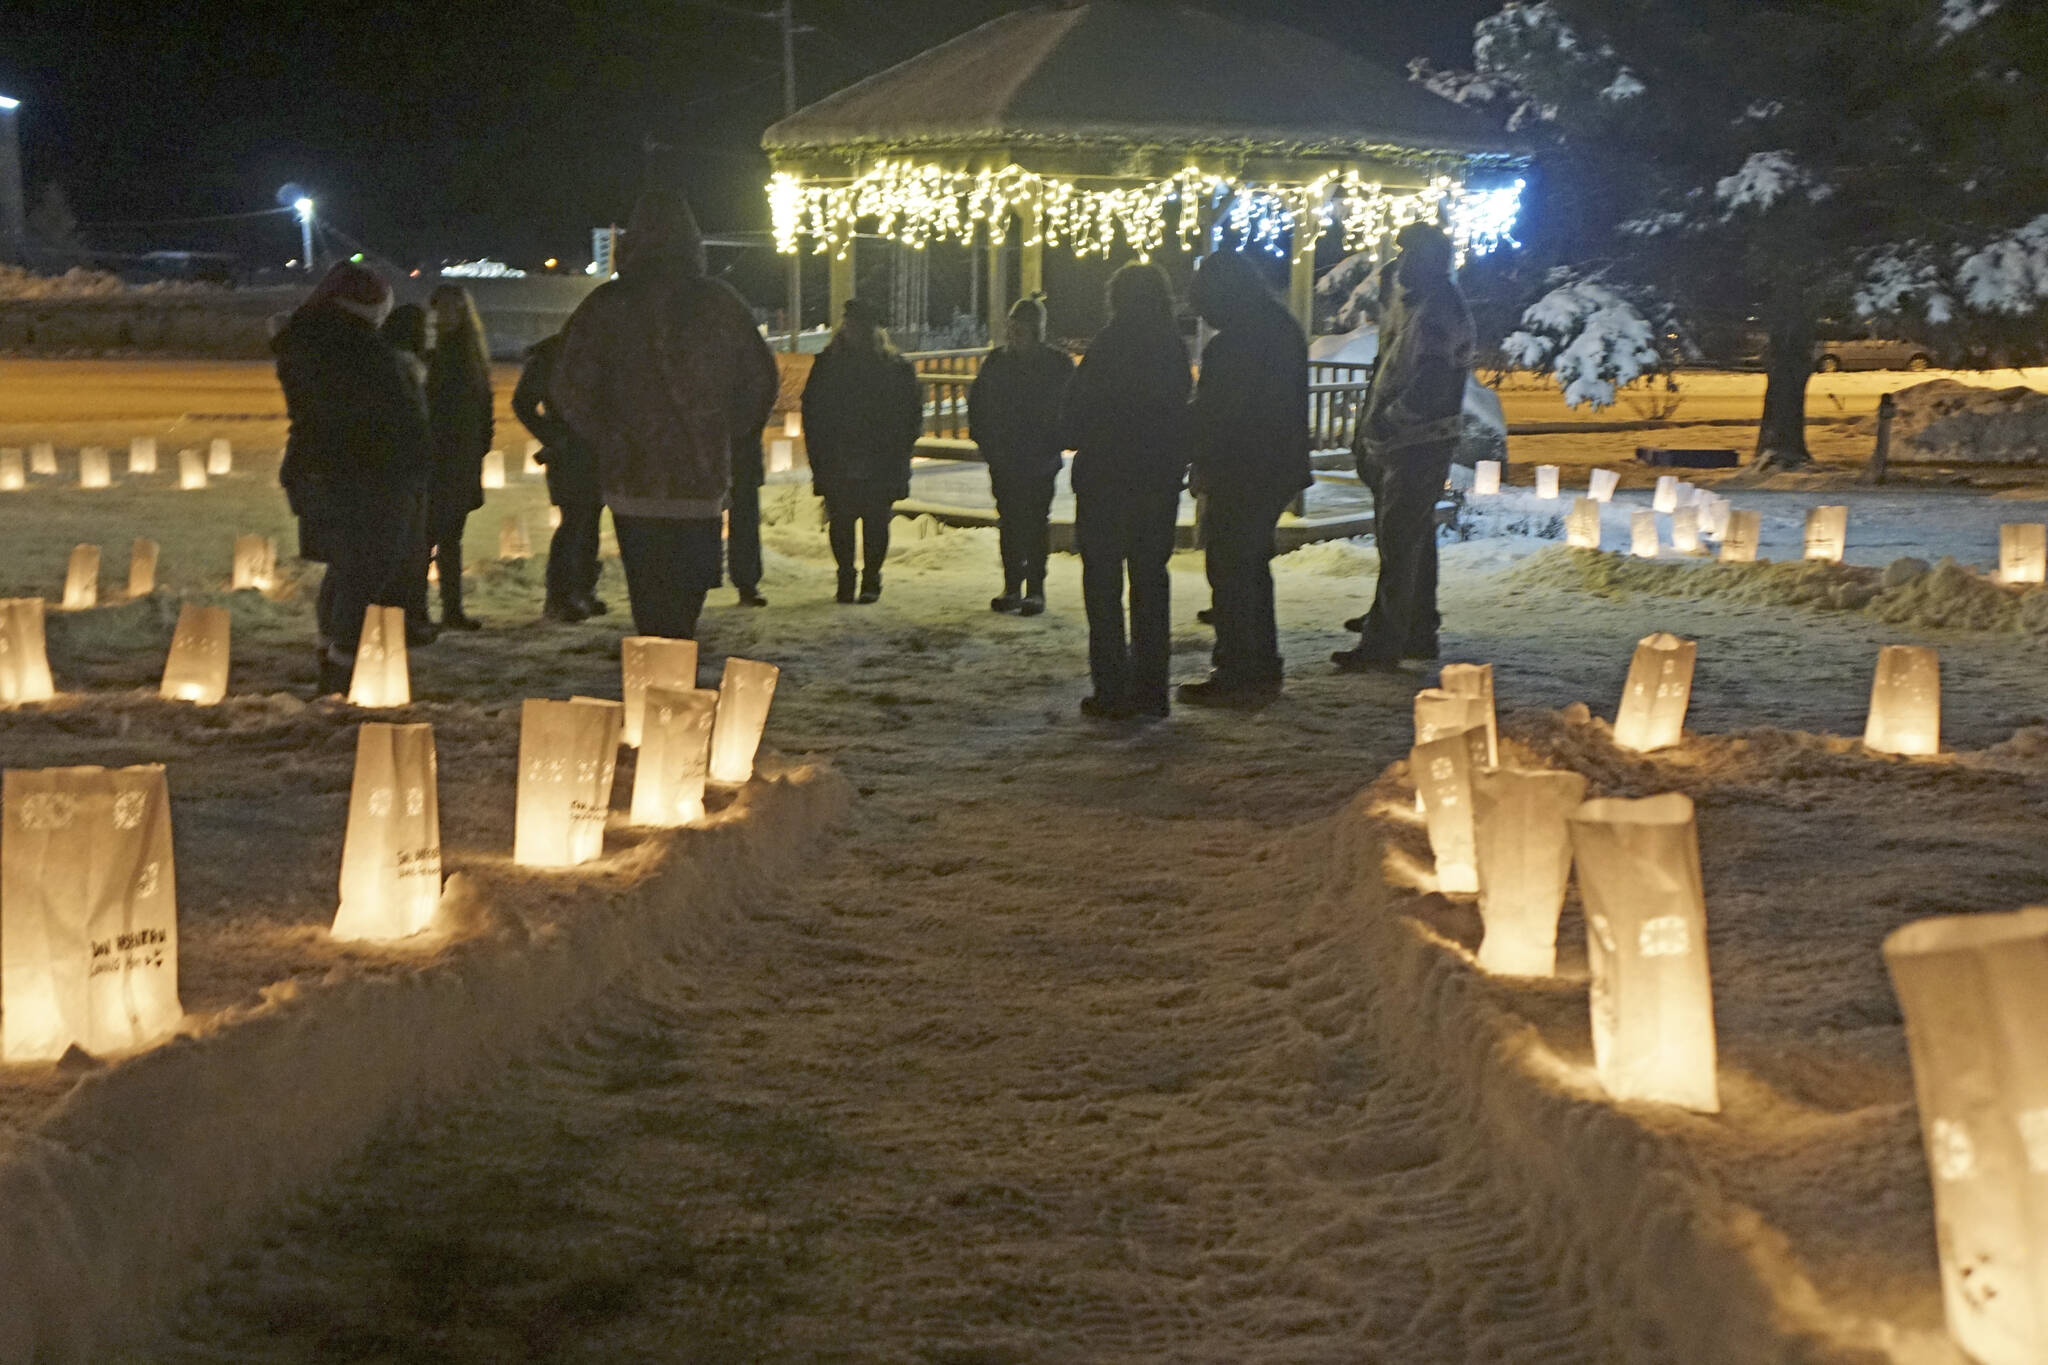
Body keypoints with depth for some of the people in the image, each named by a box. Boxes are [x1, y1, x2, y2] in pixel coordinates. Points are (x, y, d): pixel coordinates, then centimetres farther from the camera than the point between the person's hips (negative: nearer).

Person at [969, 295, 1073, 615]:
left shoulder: (1059, 364, -4)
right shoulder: (997, 361, 6)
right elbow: (977, 403, 11)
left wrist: (1054, 445, -12)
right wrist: (985, 440, 0)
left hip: (1041, 460, -4)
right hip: (1003, 460, 4)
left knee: (1037, 523, -1)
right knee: (1009, 522, 8)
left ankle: (1035, 589, 5)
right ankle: (1012, 586, 16)